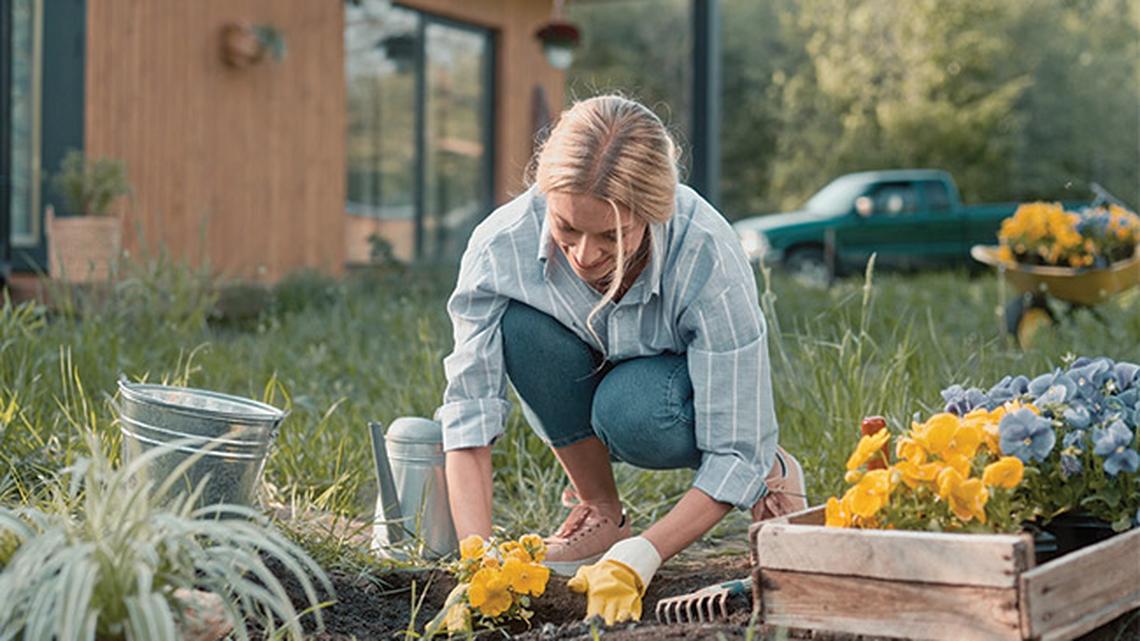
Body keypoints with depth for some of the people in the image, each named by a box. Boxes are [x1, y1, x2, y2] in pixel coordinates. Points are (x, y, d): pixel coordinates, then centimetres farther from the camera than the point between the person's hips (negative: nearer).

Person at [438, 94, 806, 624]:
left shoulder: (710, 261, -35)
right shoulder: (501, 245, -30)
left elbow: (737, 453, -30)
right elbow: (468, 412, -26)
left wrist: (636, 561, -40)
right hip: (586, 391, 3)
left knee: (627, 410, -37)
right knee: (522, 322, -30)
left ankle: (768, 471, -4)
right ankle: (600, 513, -9)